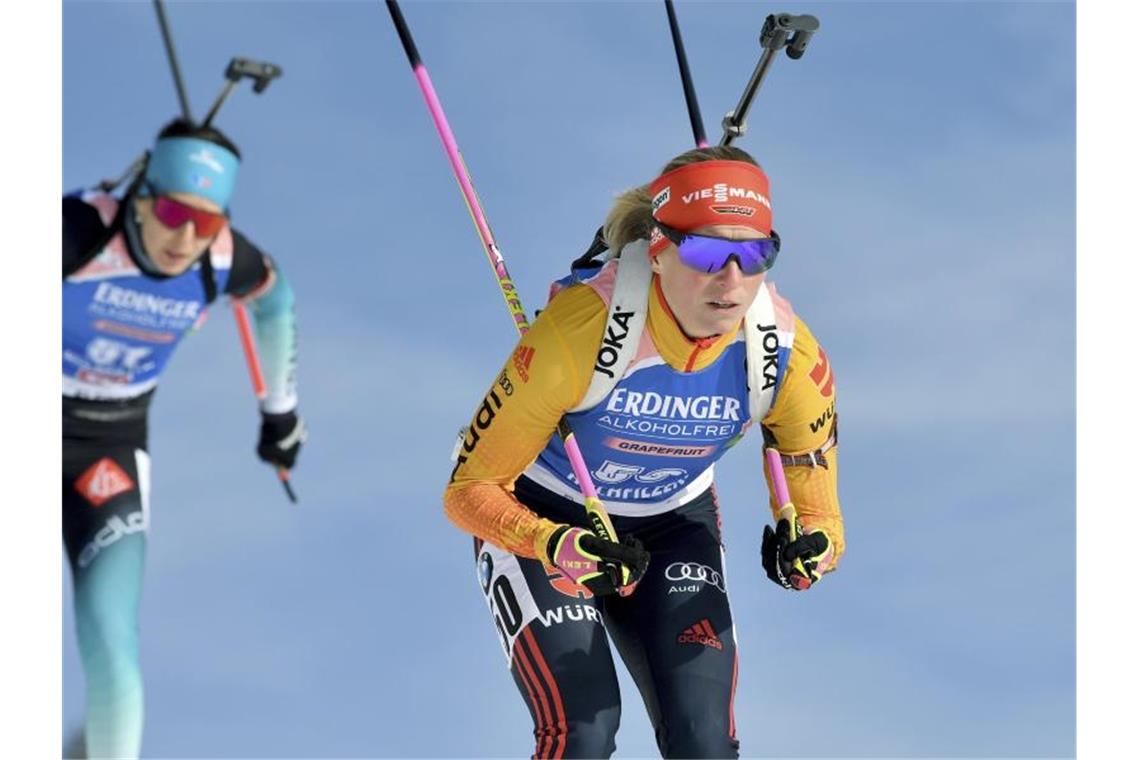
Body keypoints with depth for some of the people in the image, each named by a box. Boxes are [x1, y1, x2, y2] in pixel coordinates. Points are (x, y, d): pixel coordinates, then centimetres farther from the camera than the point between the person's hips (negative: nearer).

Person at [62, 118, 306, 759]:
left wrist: (281, 409, 19)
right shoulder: (79, 230, -27)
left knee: (109, 635, -13)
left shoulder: (225, 261, -13)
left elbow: (275, 297, 10)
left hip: (111, 448, 2)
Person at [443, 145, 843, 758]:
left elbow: (814, 504, -5)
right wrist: (555, 549, -43)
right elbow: (469, 488, -25)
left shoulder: (787, 355, -22)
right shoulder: (583, 328, -33)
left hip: (673, 526, 3)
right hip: (539, 521, -3)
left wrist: (811, 543, -29)